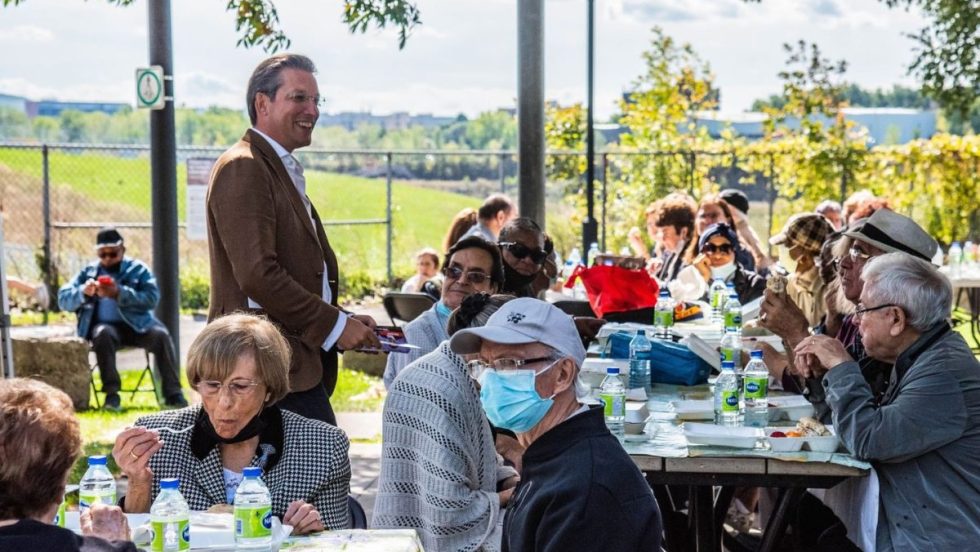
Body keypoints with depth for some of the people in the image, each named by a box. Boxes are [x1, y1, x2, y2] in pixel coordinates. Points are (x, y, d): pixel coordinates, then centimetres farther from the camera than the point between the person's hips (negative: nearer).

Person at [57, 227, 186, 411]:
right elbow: (63, 300, 6)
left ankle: (173, 394, -25)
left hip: (136, 326, 0)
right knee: (103, 334, -35)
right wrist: (83, 293, -16)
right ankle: (111, 393, -29)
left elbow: (152, 299, -7)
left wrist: (120, 294, -21)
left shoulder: (138, 269, 9)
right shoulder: (88, 272, 14)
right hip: (105, 325, 0)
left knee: (161, 335, -29)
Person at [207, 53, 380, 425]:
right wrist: (334, 324, -13)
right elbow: (257, 275, -20)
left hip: (299, 364, 10)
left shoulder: (285, 171, 22)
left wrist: (346, 323, 11)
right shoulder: (243, 168, -10)